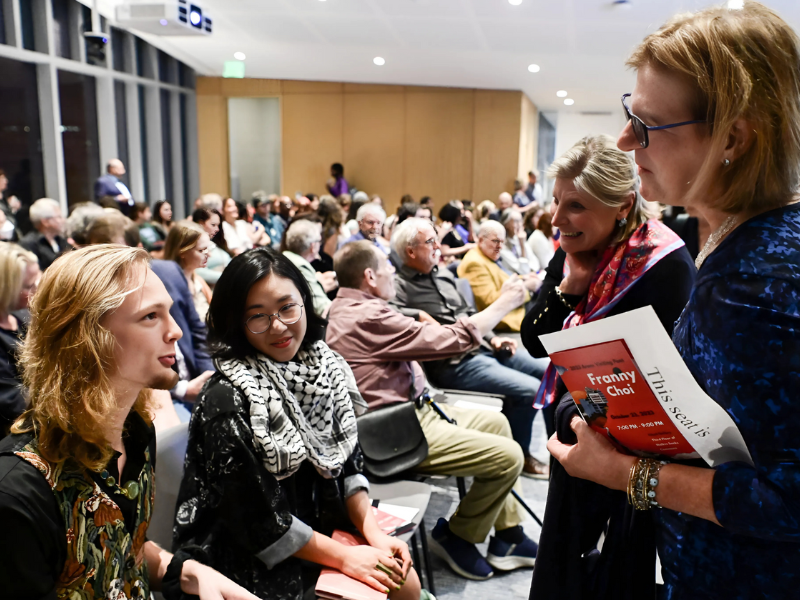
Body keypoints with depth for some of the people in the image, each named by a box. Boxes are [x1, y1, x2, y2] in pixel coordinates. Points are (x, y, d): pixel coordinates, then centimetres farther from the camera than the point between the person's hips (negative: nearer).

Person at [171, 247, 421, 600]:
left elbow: (347, 462, 4)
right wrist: (344, 557, -15)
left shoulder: (325, 366, -4)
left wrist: (373, 531, -7)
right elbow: (259, 522, -20)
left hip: (318, 528, 6)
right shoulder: (228, 401, -24)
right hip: (254, 561, -6)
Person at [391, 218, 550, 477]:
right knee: (529, 390, -22)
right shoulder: (400, 286, -9)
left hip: (483, 347, 9)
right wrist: (420, 316, -25)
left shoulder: (444, 274, 17)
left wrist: (493, 339, 10)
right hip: (456, 364, -9)